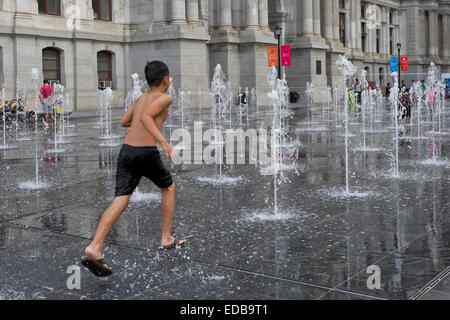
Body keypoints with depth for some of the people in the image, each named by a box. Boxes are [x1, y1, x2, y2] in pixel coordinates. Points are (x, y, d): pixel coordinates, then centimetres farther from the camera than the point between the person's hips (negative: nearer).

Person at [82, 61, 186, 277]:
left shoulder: (141, 98, 22)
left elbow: (124, 122, 31)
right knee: (168, 188, 20)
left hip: (126, 150, 6)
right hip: (146, 152, -6)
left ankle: (95, 248, -22)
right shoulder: (164, 98, 0)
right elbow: (145, 116, -17)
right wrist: (163, 141, -26)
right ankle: (167, 239, 23)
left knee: (120, 201, -5)